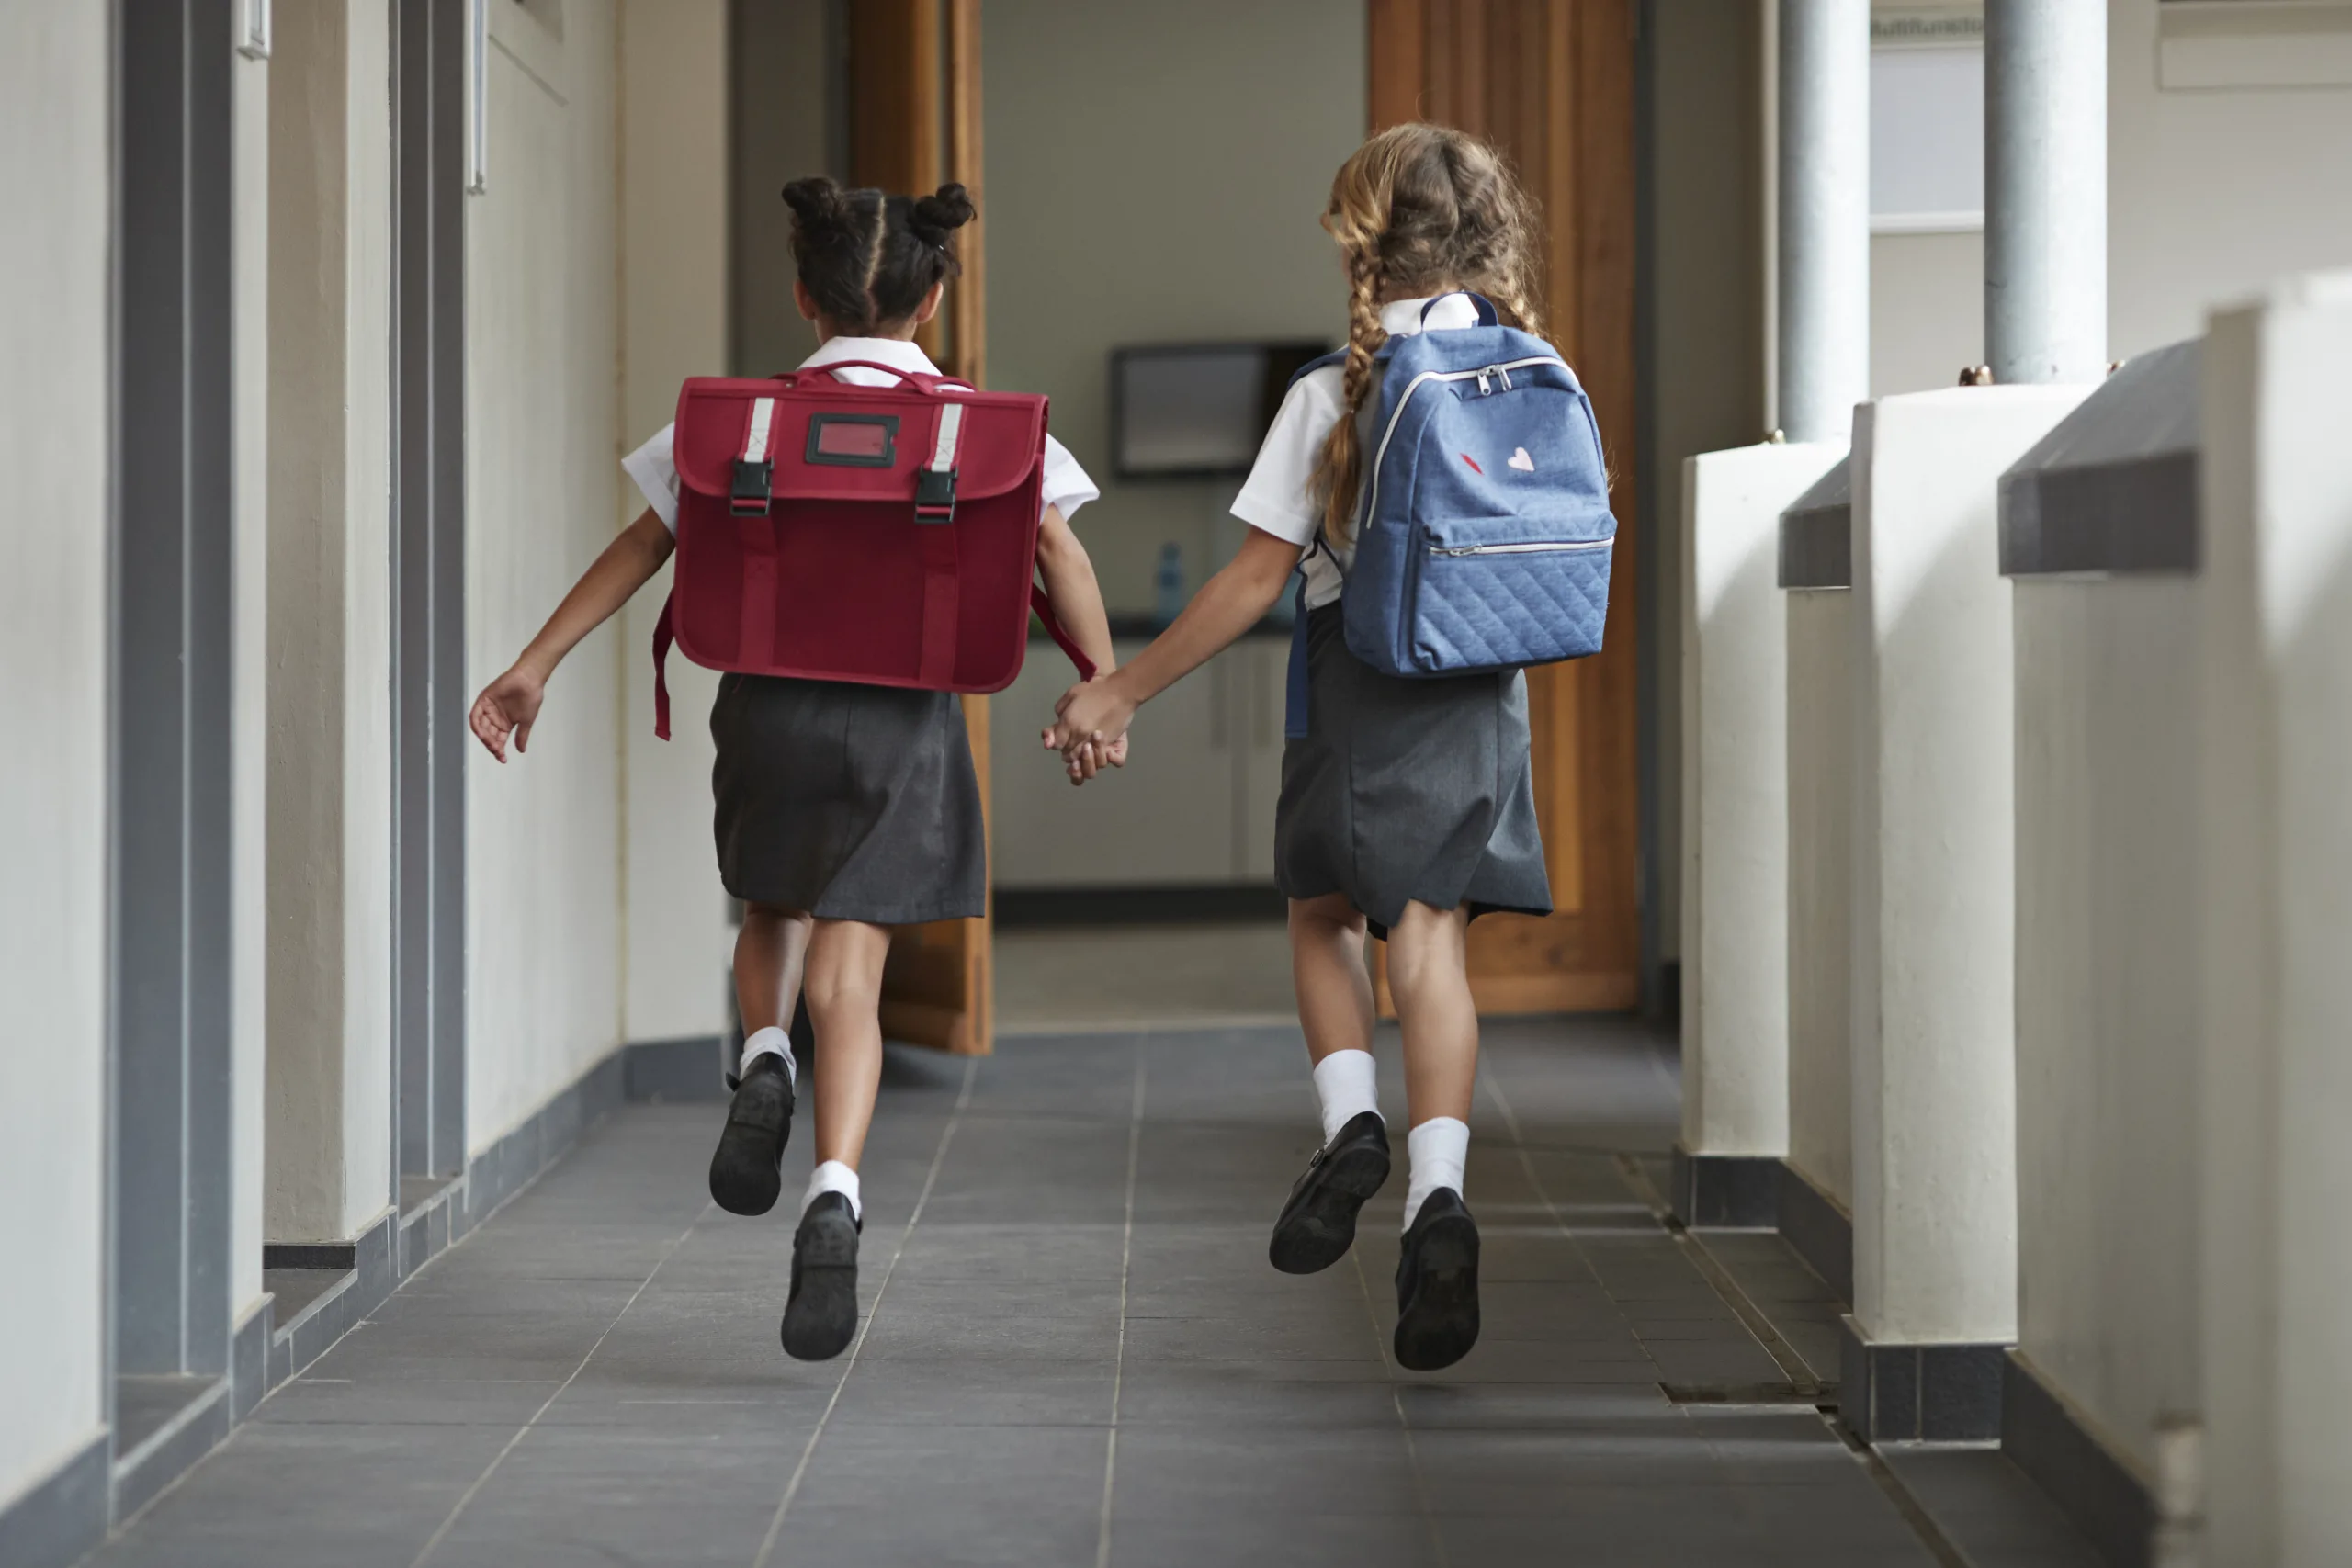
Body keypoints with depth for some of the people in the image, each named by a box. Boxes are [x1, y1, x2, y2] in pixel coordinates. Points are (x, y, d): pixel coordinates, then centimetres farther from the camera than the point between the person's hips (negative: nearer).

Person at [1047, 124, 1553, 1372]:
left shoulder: (1333, 395, -9)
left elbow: (1257, 579, -8)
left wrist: (1121, 692, -1)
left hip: (1363, 693, -3)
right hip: (1483, 701, 3)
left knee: (1323, 917, 18)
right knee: (1432, 945, 1)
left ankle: (1350, 1119, -3)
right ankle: (1438, 1195, -14)